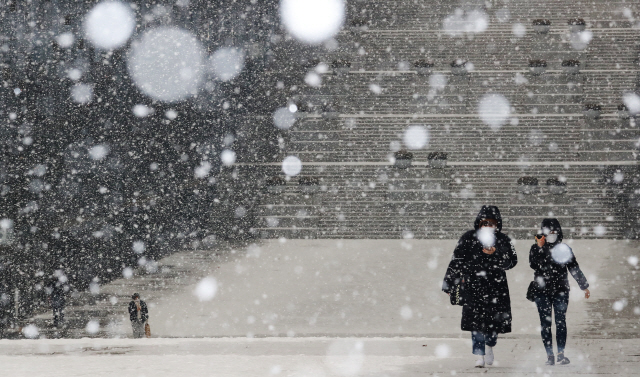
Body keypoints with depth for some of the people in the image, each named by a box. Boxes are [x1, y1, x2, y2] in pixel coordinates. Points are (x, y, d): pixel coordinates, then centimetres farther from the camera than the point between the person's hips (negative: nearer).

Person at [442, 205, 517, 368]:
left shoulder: (503, 240, 7)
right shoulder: (468, 238, 2)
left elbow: (512, 261, -1)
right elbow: (456, 261, 4)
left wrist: (495, 254, -17)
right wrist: (448, 284, 3)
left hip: (496, 286, 2)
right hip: (473, 286, -2)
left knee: (495, 319, 4)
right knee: (476, 320, -8)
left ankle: (489, 345, 34)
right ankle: (479, 355, 0)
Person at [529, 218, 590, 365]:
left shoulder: (564, 248, 7)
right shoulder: (536, 248, 4)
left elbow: (574, 268, 12)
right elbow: (534, 265, -13)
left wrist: (584, 286, 13)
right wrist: (539, 248, -18)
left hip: (560, 291, 0)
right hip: (542, 292, 0)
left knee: (561, 322, -6)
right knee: (545, 323, 0)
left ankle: (561, 354, -4)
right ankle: (549, 355, 4)